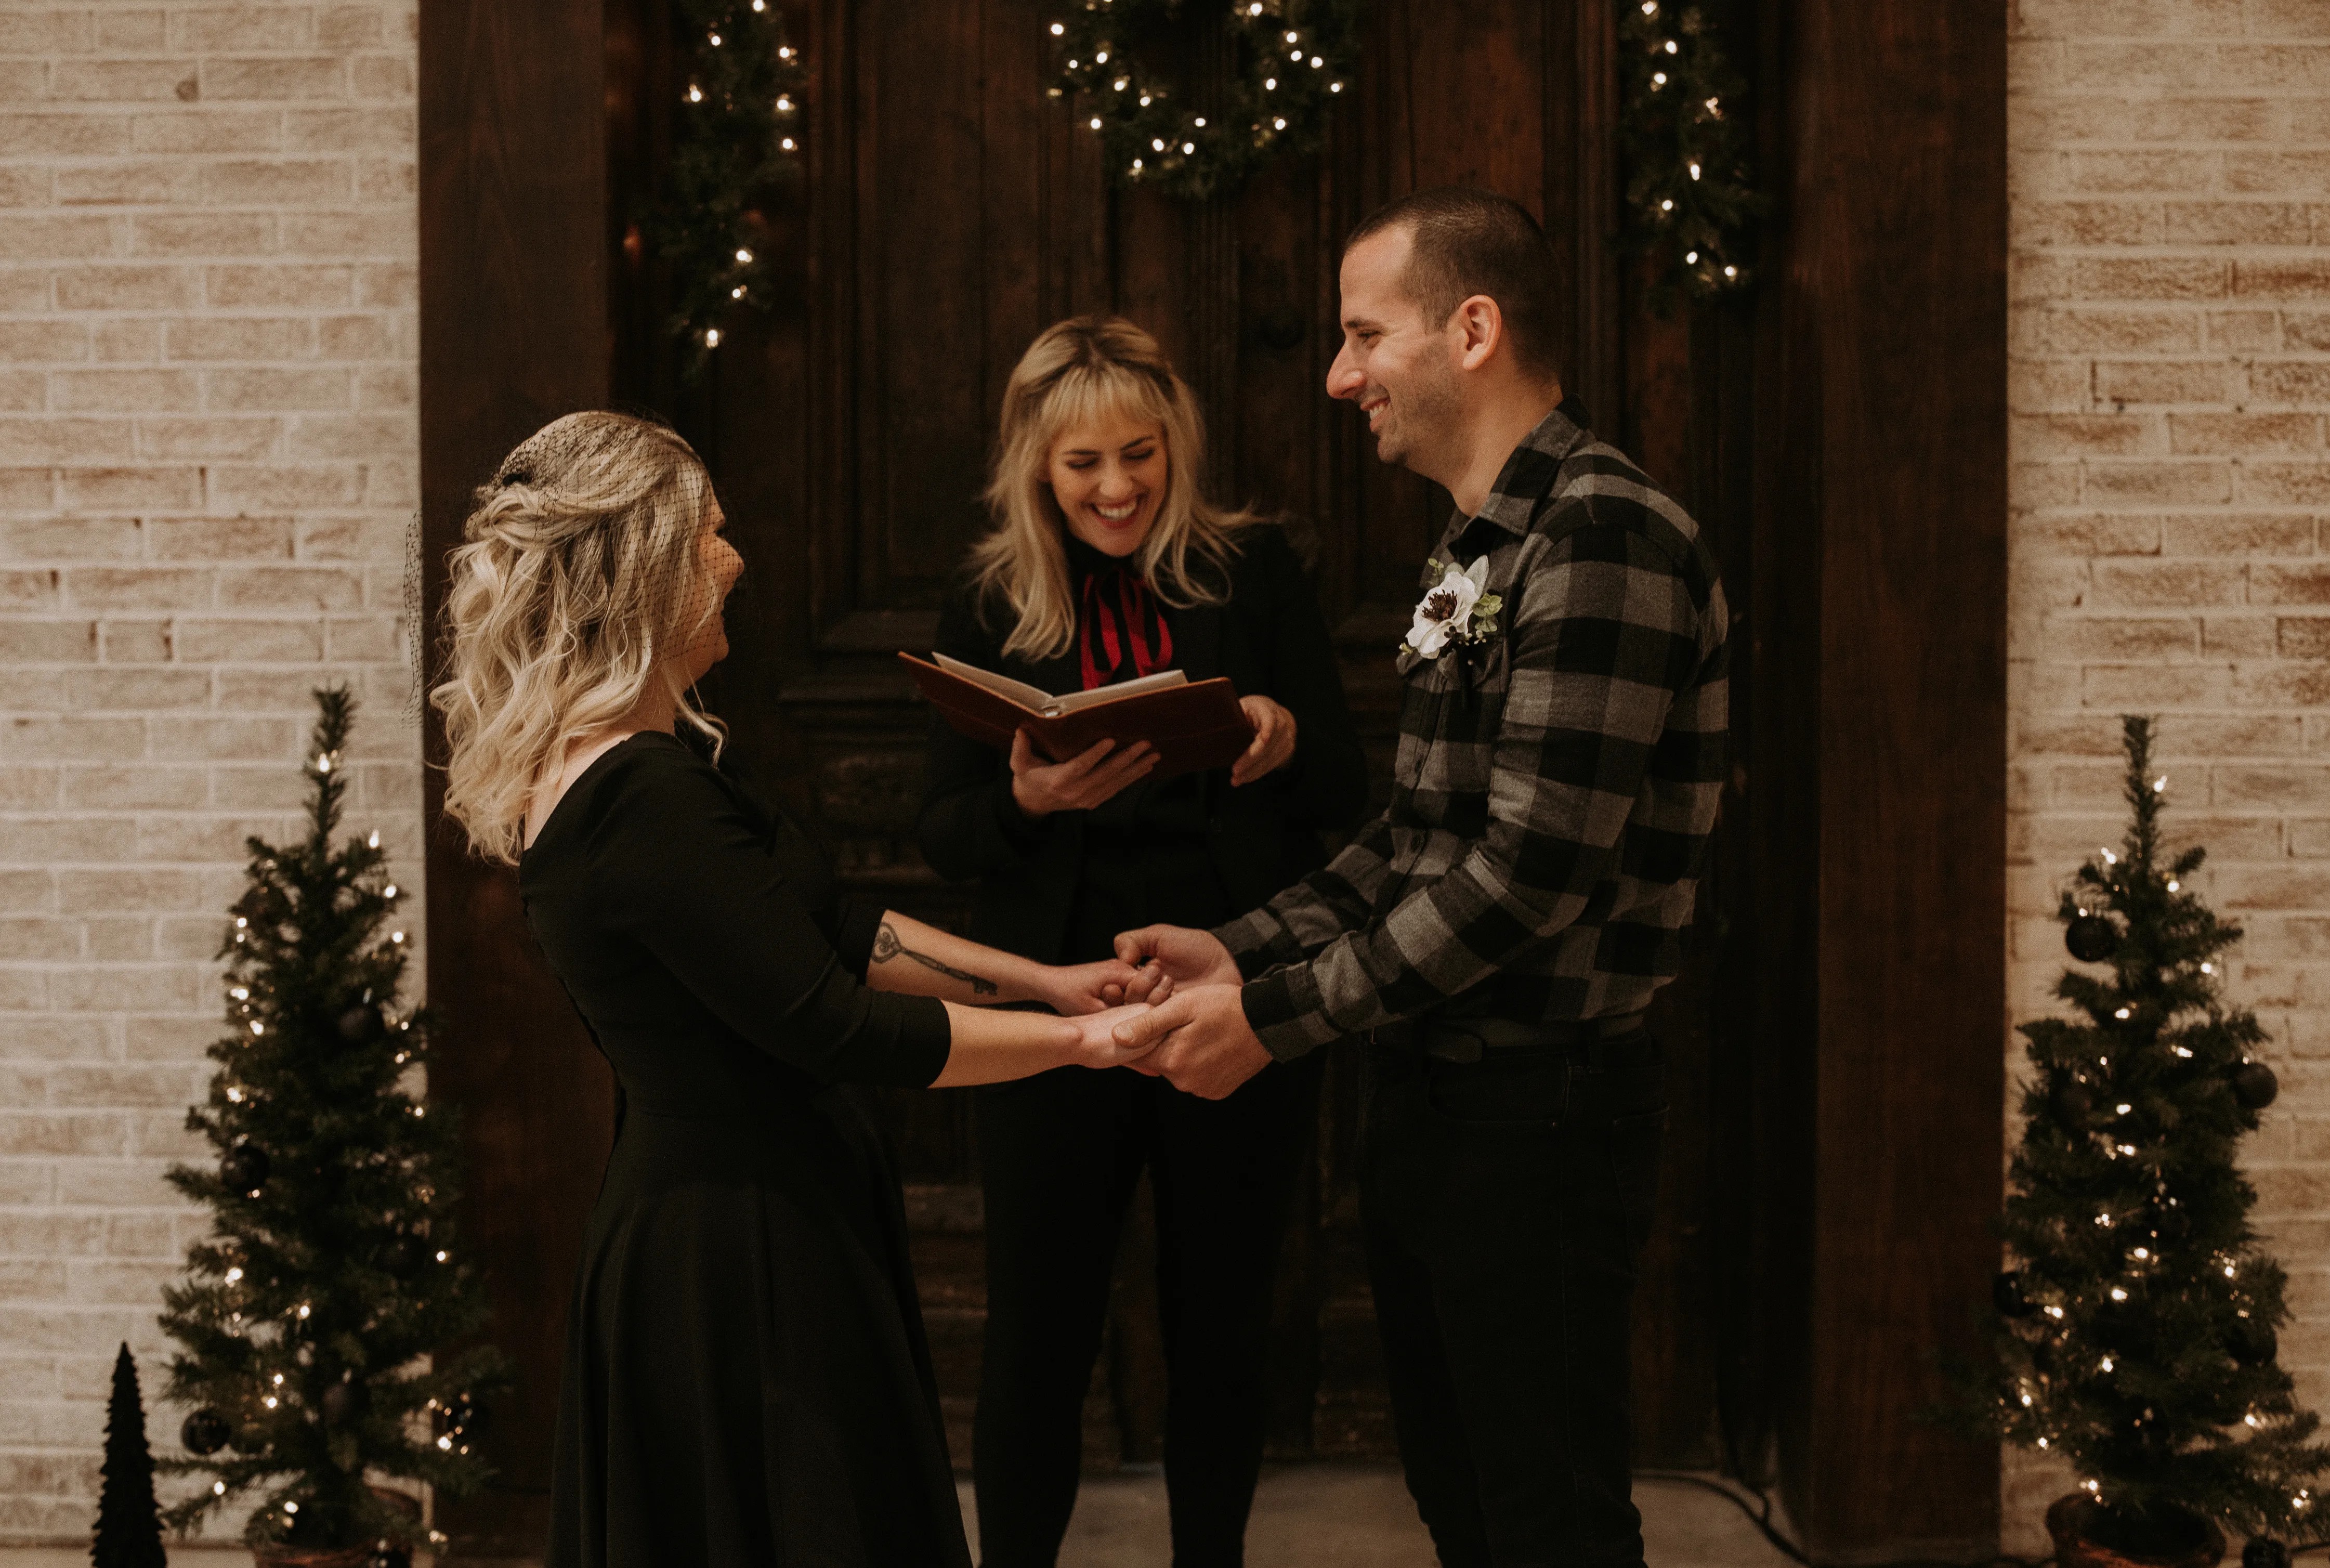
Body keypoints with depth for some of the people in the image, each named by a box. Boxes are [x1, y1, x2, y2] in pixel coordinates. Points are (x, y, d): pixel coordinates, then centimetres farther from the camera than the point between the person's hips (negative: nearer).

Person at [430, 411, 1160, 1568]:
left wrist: (1042, 980, 9)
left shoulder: (598, 767, 8)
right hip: (747, 1257, -10)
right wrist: (1082, 1038, -13)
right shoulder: (644, 799, -24)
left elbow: (831, 929, 12)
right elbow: (839, 1028, -23)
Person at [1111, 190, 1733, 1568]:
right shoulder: (1481, 550, 15)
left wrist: (1278, 1015, -19)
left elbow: (1531, 871, -24)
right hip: (1431, 1095, 10)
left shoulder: (1606, 539, -18)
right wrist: (1246, 949, 3)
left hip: (1539, 1111, -10)